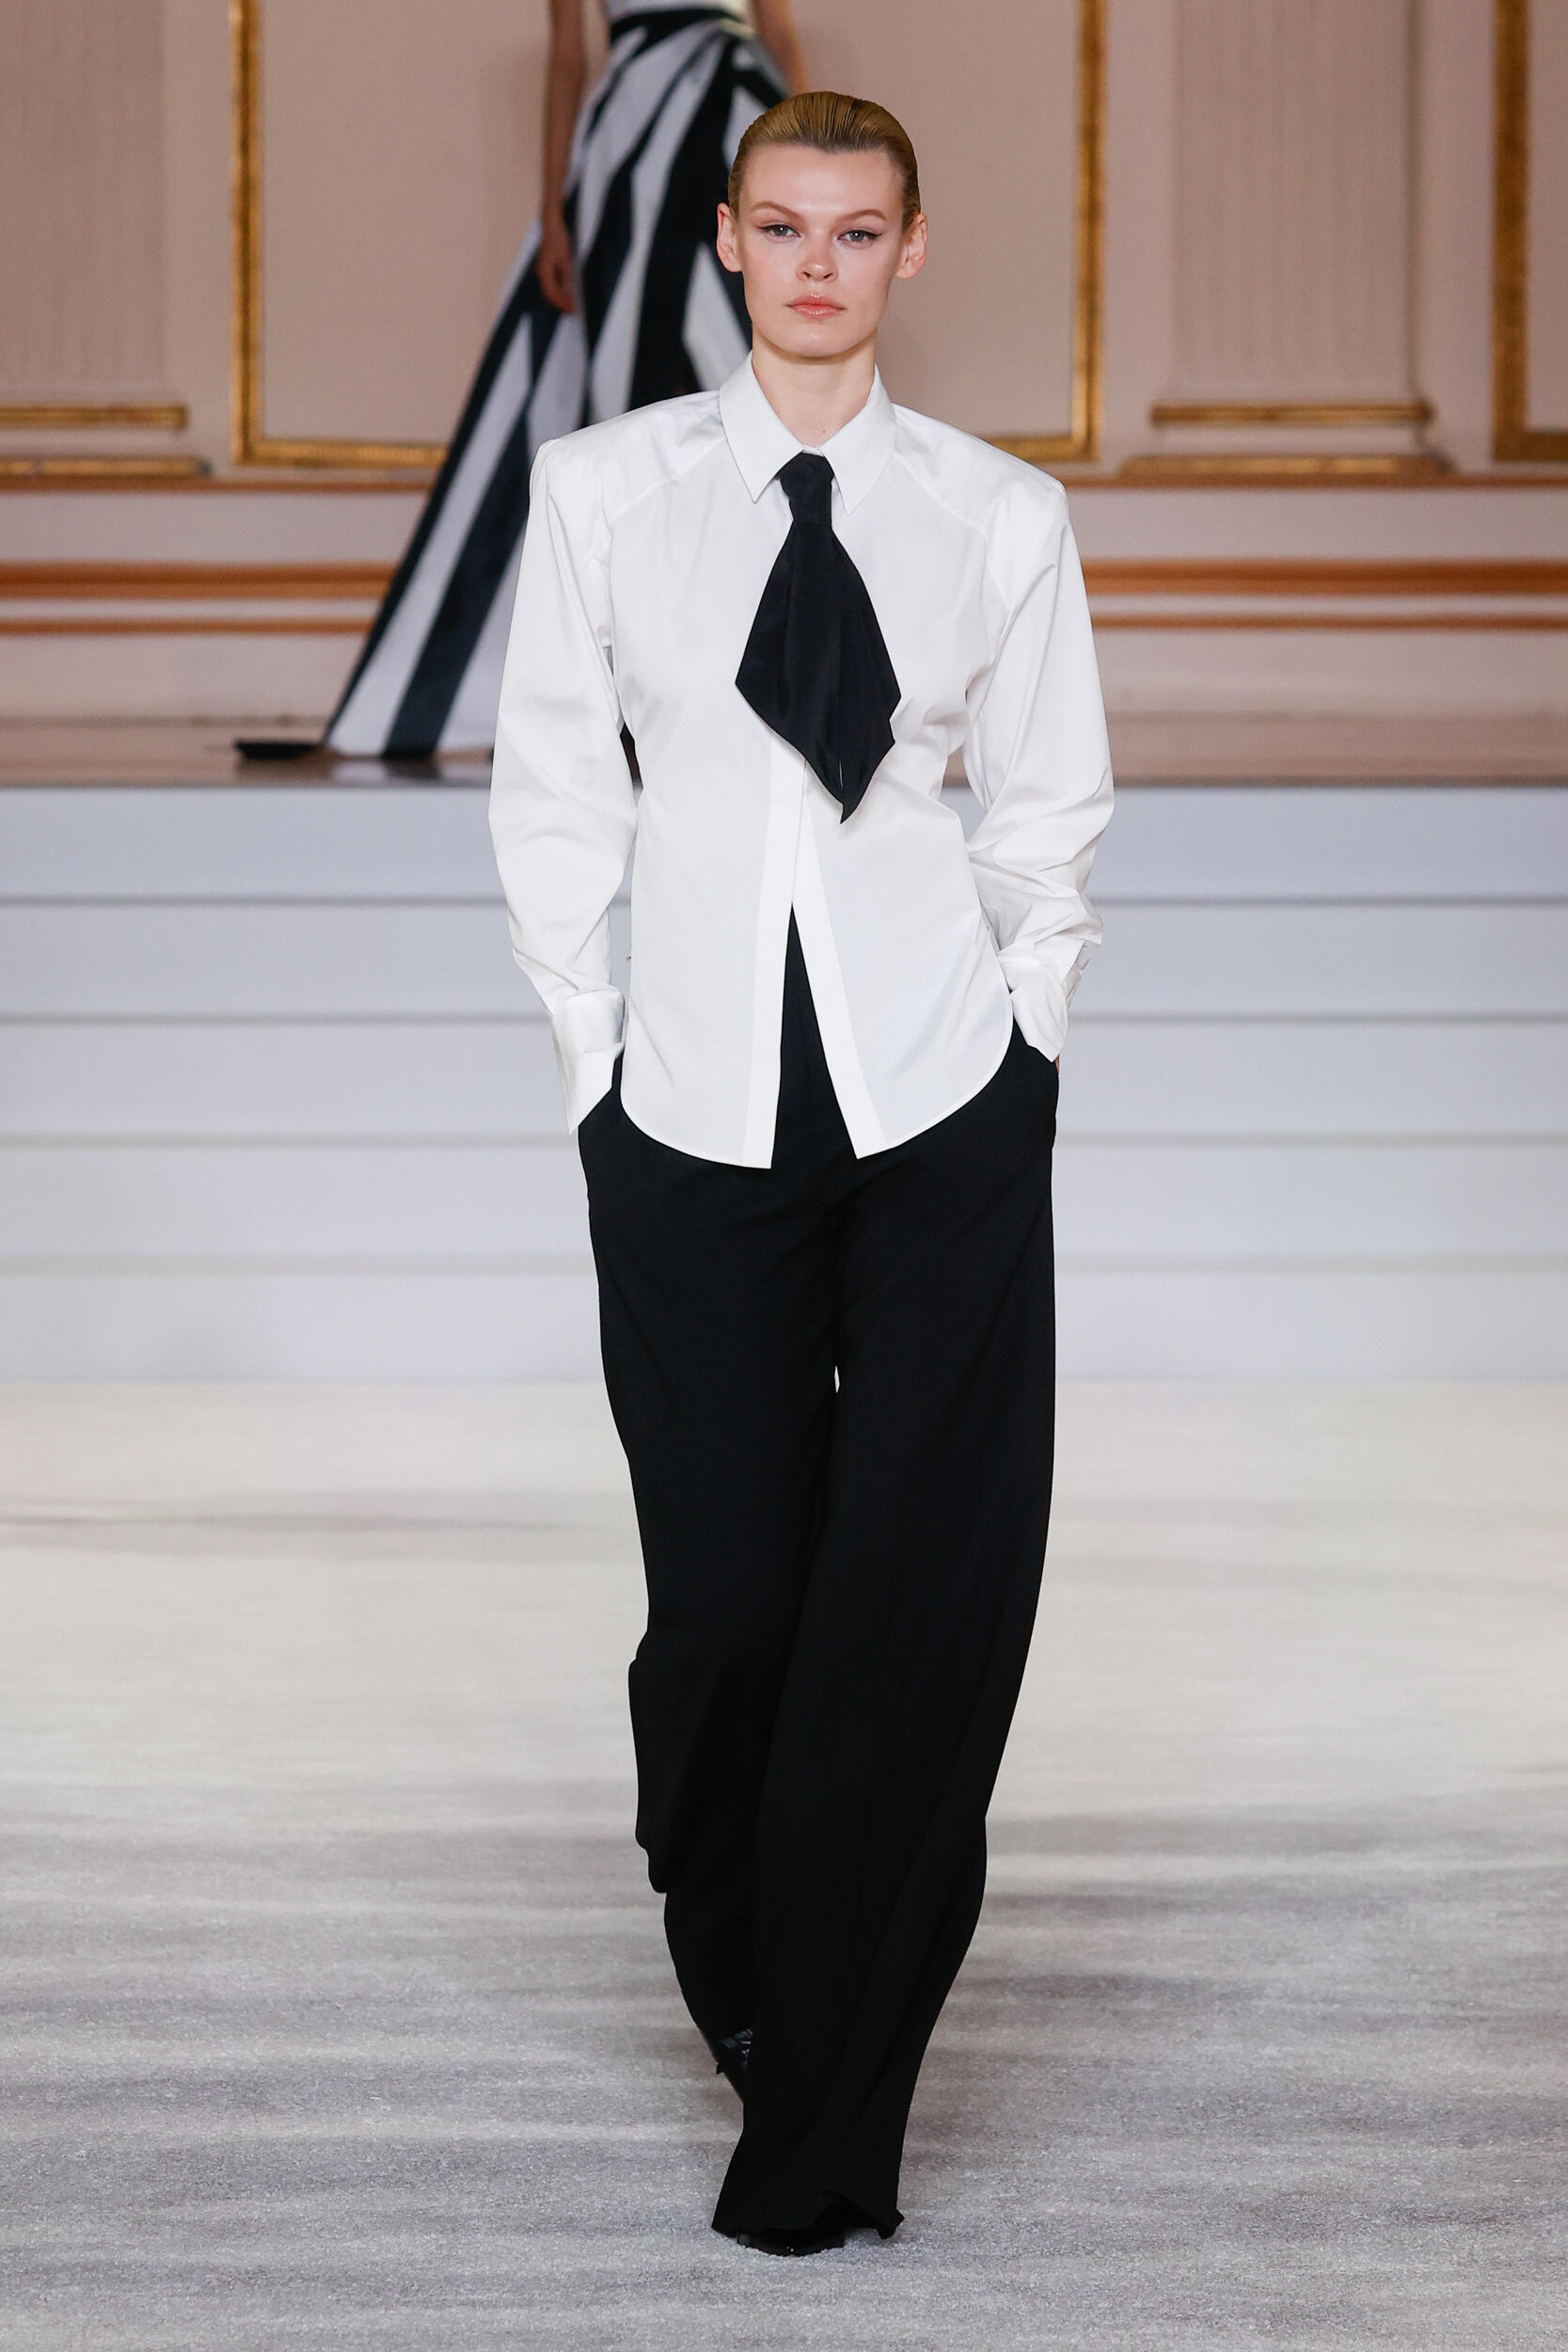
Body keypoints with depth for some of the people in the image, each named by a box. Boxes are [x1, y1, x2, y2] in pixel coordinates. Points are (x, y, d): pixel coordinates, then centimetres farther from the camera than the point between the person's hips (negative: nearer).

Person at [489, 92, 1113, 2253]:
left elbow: (1053, 805, 12)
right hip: (696, 1107, 0)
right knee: (728, 1589, 3)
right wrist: (595, 1058, 3)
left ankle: (831, 2119, 7)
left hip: (945, 1105, 0)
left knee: (935, 1588, -4)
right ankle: (741, 1970, 34)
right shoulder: (604, 491, 5)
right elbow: (552, 797, 8)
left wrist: (1027, 1040, 4)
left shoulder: (1001, 516, 5)